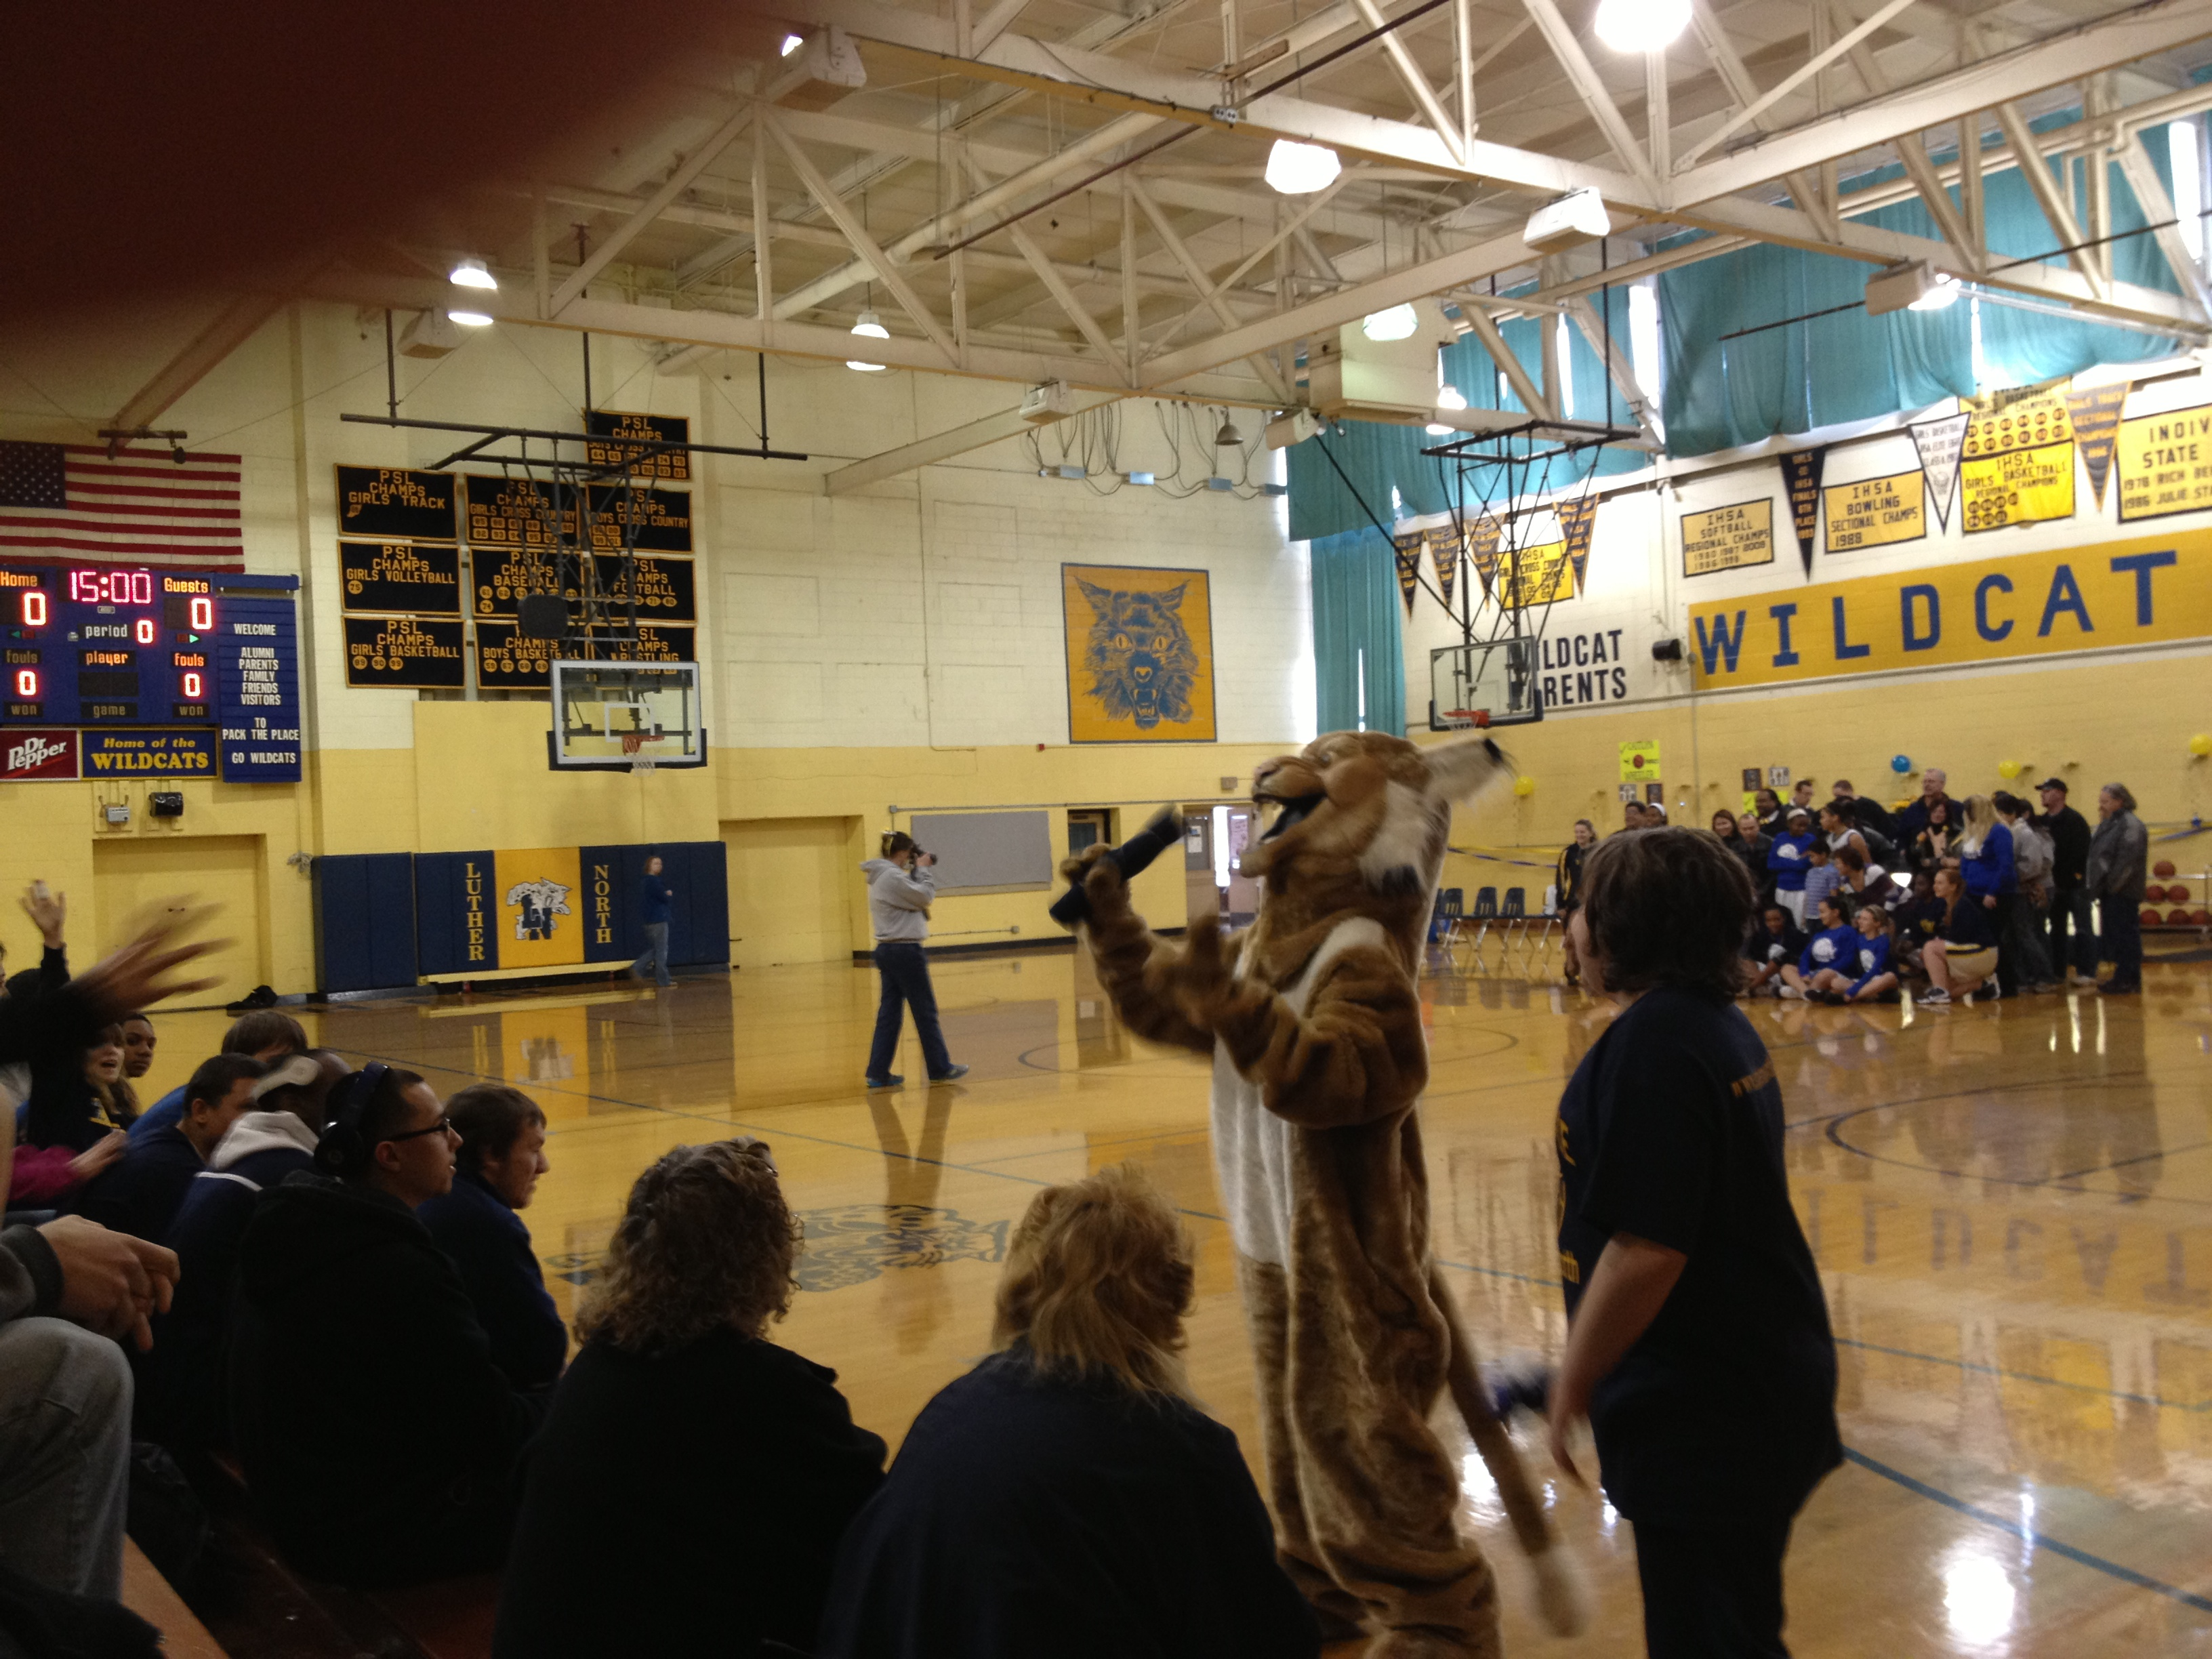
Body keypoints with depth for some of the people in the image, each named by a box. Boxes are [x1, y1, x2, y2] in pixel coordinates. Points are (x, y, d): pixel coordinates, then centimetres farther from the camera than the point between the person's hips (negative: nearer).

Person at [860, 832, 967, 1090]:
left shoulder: (881, 876, 12)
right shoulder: (893, 876, -19)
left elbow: (911, 895, 15)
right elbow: (925, 897, -14)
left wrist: (916, 870, 7)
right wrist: (922, 869, -3)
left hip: (888, 951, 10)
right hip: (905, 952, -10)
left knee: (889, 1012, 9)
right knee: (926, 1012, 3)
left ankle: (878, 1073, 8)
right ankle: (940, 1069, 13)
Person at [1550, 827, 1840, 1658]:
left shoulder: (1651, 1042, -23)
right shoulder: (1718, 1022, 8)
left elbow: (1644, 1252, -28)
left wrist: (1573, 1384, -15)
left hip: (1705, 1418, -10)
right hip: (1763, 1381, 10)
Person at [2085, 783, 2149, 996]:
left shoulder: (2130, 825, -14)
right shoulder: (2108, 824, 16)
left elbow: (2128, 859, -22)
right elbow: (2097, 857, 19)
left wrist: (2113, 883, -20)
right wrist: (2096, 885, 11)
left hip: (2124, 892, -10)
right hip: (2109, 891, 10)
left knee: (2126, 934, -4)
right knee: (2111, 934, 13)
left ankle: (2131, 981, 1)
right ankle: (2121, 977, 22)